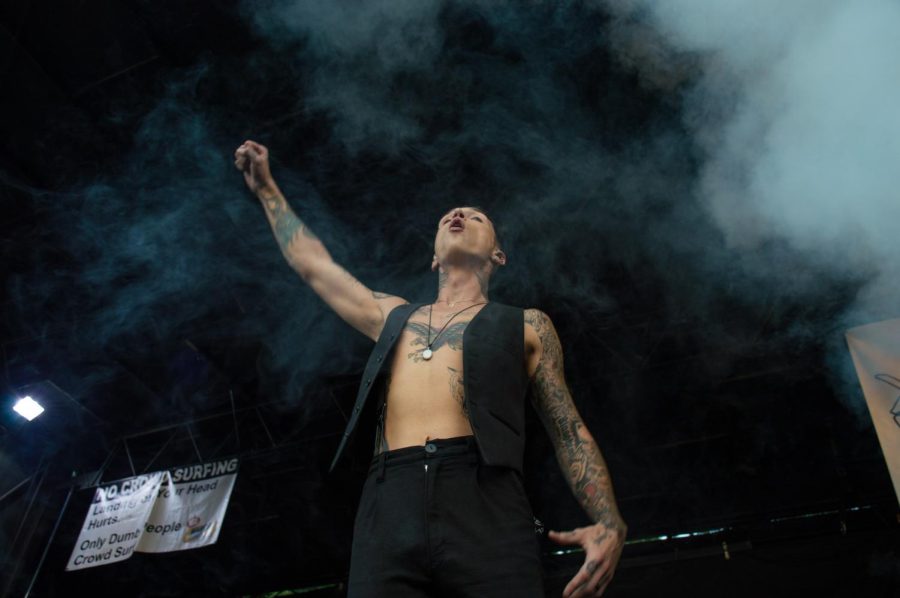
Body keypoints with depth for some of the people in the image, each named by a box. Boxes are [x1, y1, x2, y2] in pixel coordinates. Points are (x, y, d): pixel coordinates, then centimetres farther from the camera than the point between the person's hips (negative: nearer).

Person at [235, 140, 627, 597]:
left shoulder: (525, 326, 19)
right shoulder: (393, 317, 29)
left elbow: (570, 434, 13)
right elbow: (312, 263, 39)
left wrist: (609, 523, -4)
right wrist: (266, 190, 49)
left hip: (484, 509, -2)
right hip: (388, 513, 3)